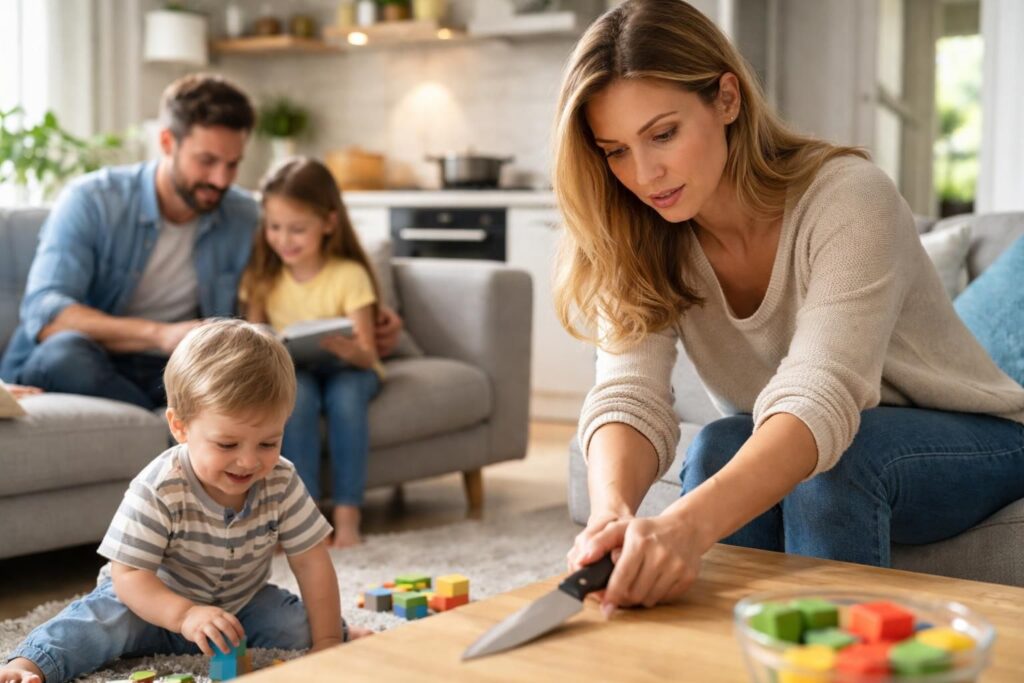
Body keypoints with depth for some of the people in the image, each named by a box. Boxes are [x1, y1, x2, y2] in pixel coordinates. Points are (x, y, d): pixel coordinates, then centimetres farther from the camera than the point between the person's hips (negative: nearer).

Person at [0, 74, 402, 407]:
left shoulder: (247, 220, 1)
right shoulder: (91, 202, -11)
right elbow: (43, 312, -24)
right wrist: (159, 335, -40)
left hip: (166, 376, 2)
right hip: (78, 366, -1)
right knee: (65, 350, -38)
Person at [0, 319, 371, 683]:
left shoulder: (281, 483, -19)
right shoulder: (157, 491, -31)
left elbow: (312, 562, -13)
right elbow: (128, 574, -29)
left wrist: (328, 641, -19)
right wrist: (185, 615, -46)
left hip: (242, 605, 3)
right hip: (155, 602, -3)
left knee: (298, 624, -17)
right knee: (102, 620, -30)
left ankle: (344, 634, 10)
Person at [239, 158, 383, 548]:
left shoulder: (349, 275, -13)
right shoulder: (262, 276, -2)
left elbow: (366, 355, -17)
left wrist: (346, 348, -41)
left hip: (346, 370, -2)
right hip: (290, 372, 2)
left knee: (346, 393, -35)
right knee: (298, 392, -33)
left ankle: (347, 514, -31)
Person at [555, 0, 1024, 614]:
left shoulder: (848, 199, -28)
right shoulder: (644, 245, -12)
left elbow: (820, 403, -41)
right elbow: (629, 395, -26)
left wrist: (688, 524, -59)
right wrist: (612, 514, -49)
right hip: (790, 461, 4)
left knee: (780, 454, -33)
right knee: (719, 451, -28)